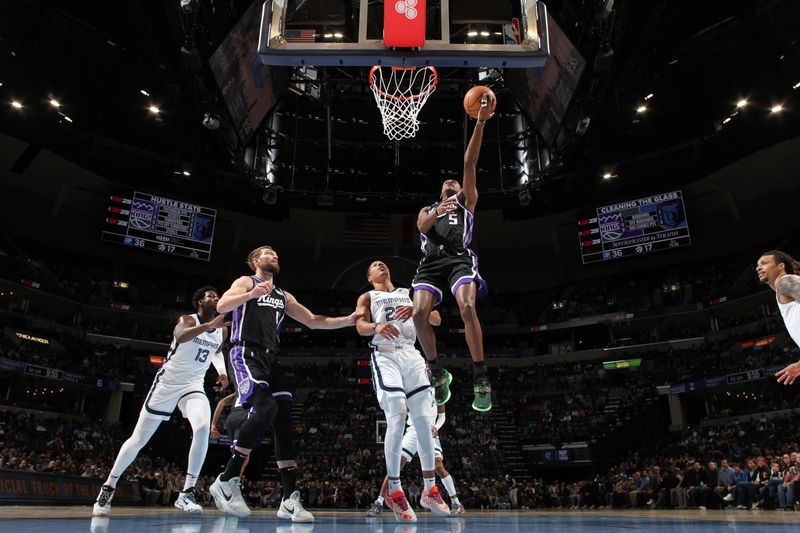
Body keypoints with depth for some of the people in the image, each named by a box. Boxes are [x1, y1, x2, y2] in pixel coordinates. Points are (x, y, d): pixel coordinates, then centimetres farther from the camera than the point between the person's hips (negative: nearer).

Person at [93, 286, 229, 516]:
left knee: (203, 428, -25)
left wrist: (222, 371, 7)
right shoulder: (188, 320, -15)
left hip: (193, 386, 3)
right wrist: (208, 325, -57)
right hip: (168, 383, -3)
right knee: (139, 439, 5)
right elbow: (180, 336, -42)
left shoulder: (222, 330, 2)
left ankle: (186, 494, -17)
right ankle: (108, 488, 27)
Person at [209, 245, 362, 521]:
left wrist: (348, 320, 15)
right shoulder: (246, 282, 6)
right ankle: (227, 481, -14)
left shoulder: (284, 296, 25)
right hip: (246, 354, -7)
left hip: (270, 359, 7)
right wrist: (251, 294, -28)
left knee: (284, 421, -4)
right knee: (265, 408, -27)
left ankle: (290, 500, -3)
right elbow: (221, 306, -12)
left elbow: (313, 321, 25)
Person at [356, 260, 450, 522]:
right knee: (396, 419, -16)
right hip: (385, 356, -3)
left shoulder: (409, 293, 24)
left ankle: (429, 490, 8)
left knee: (424, 419, -3)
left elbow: (436, 319, 10)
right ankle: (395, 492, -5)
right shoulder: (367, 297, 17)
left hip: (411, 355, 3)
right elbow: (361, 327, -3)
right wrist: (377, 326, -27)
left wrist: (416, 310, -13)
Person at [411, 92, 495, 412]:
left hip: (459, 257, -2)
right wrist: (437, 212, -17)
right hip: (431, 261, 3)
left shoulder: (466, 201, 25)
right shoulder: (427, 209, 30)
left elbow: (470, 163, 13)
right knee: (419, 314, -19)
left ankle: (481, 378, -21)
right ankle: (438, 373, 0)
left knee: (467, 307, -27)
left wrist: (480, 123, 5)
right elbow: (422, 226, 5)